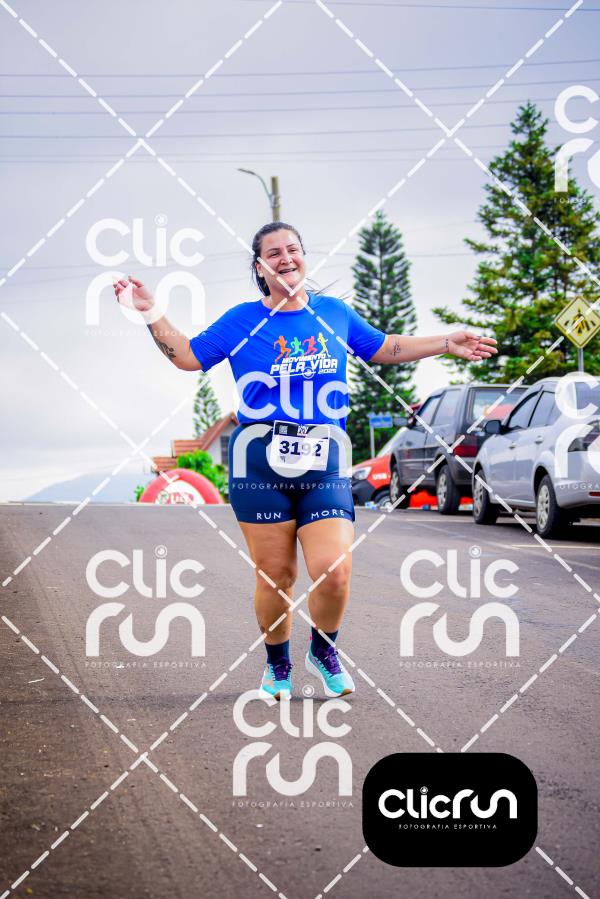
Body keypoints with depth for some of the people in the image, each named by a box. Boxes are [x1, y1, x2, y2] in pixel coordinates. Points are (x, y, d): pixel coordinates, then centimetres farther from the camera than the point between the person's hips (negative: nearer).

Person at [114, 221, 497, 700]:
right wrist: (152, 313, 1)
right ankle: (277, 665, 26)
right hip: (261, 464, -1)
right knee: (275, 575, 2)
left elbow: (384, 348, 26)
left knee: (333, 572, -12)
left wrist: (446, 344, 24)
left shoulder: (334, 312, 12)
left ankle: (324, 650, 18)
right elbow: (188, 356, 11)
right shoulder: (242, 319, 6)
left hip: (325, 465, 1)